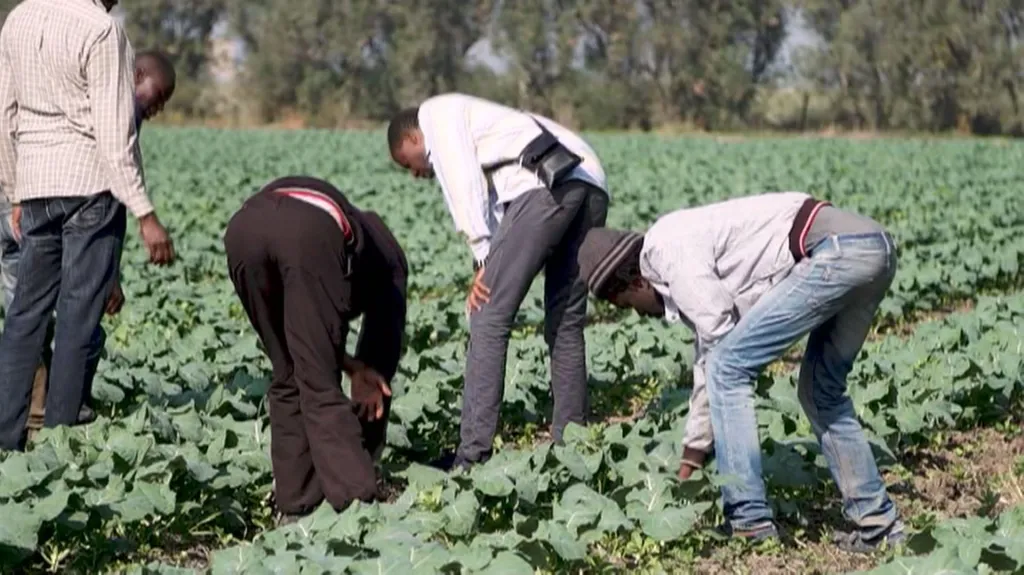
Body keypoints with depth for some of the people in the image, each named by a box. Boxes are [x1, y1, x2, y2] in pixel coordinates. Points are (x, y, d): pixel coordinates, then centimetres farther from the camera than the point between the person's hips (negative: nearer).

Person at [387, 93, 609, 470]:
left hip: (545, 185, -9)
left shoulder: (437, 112, 18)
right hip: (592, 186, 9)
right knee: (566, 323, 15)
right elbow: (502, 216, 29)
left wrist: (483, 258, -1)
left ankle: (472, 454, -6)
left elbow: (463, 180, 0)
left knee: (489, 319, -5)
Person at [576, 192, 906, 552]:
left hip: (838, 249, -10)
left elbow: (720, 339, -4)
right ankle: (877, 523, 24)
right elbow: (708, 361, 33)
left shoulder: (667, 247, 0)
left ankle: (749, 521, -2)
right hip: (874, 246, 10)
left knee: (727, 368, -3)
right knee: (821, 392, 23)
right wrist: (685, 476, 37)